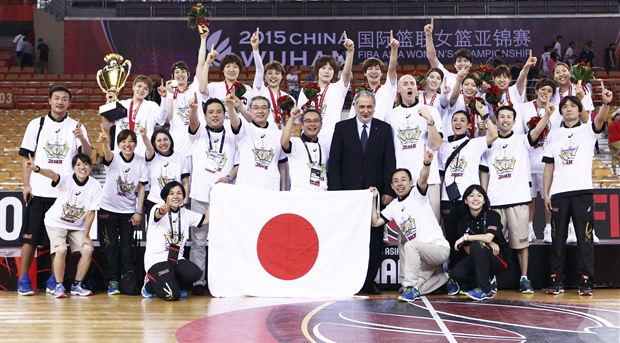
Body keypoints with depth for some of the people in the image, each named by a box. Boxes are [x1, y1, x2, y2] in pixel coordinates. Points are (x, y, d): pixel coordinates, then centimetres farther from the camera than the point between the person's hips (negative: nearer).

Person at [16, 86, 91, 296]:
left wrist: (82, 139, -26)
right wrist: (26, 184, -4)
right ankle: (23, 279, 9)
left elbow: (87, 156, -6)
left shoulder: (76, 127, 4)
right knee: (30, 236, 2)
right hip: (39, 191, 0)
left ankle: (53, 280, 14)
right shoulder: (37, 124, 4)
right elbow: (25, 155, 5)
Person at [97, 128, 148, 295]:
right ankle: (112, 280, 5)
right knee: (109, 246, 0)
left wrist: (139, 212, -4)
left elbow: (141, 187, -1)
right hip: (108, 209, -2)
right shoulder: (114, 158, -13)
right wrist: (105, 142, -60)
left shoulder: (141, 161, -6)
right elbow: (107, 154, -38)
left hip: (129, 211, 2)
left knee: (126, 245, 7)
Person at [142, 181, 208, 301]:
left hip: (176, 259, 5)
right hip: (156, 260, -5)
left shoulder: (186, 214, 13)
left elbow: (206, 219, 10)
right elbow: (157, 215, -31)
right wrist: (161, 211, -56)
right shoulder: (158, 208, -7)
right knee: (172, 295, -24)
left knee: (195, 273, -28)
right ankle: (150, 285, 11)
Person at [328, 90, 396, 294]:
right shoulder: (342, 128, 6)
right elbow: (334, 162, 3)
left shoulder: (384, 129, 8)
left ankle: (369, 281, 7)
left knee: (374, 239, 0)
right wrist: (335, 191, -5)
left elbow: (390, 163, 5)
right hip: (348, 191, -1)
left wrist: (388, 191, -3)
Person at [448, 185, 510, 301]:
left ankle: (485, 289, -24)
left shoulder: (492, 215, -10)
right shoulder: (463, 222, 1)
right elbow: (468, 250, -6)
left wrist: (466, 237, -18)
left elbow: (488, 237, -26)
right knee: (456, 273, -25)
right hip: (478, 261, 4)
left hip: (500, 260, -4)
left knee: (476, 245, -32)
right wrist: (488, 244, -20)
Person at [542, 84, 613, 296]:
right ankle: (556, 280, 9)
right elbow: (549, 166, 13)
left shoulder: (587, 131, 6)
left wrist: (606, 103, -37)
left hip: (583, 191, -2)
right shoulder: (553, 135, 13)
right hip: (558, 193, 2)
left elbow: (600, 120, -16)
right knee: (558, 238, 4)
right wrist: (546, 193, 5)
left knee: (585, 238, -1)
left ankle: (585, 281, 2)